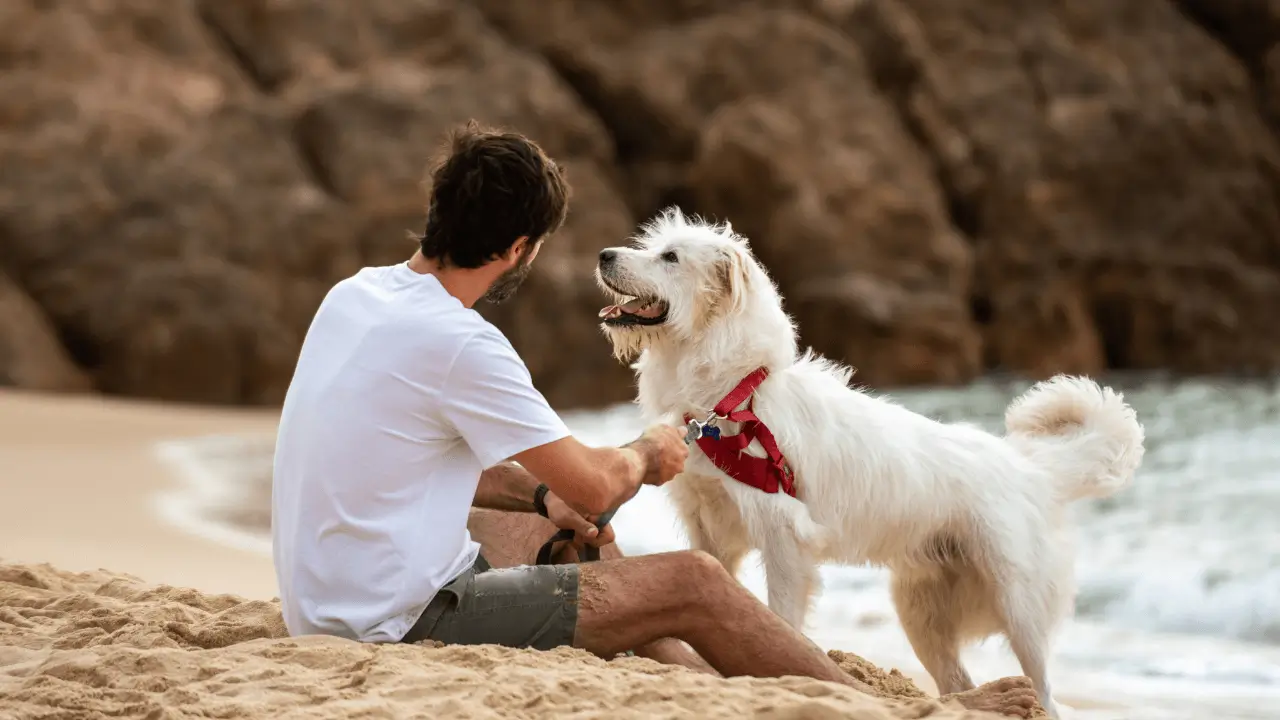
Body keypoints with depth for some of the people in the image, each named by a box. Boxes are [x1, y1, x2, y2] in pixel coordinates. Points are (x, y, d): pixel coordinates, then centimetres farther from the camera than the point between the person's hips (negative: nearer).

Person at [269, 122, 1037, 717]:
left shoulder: (355, 294, 4)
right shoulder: (460, 344, -23)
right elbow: (596, 486, -13)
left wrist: (541, 496, 9)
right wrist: (648, 453, 8)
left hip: (331, 594, 9)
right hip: (402, 620, -9)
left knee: (580, 535, 25)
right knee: (694, 583, -5)